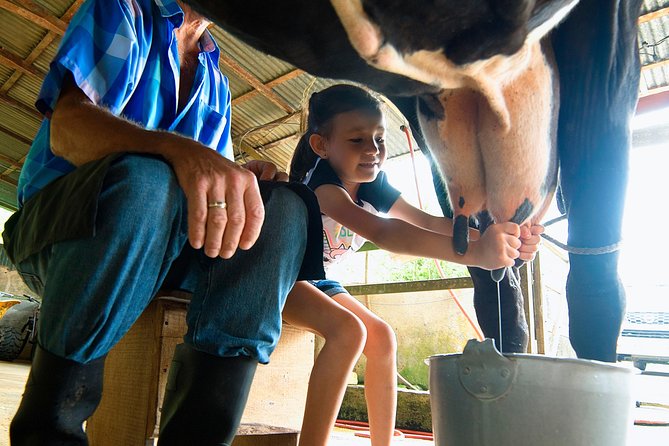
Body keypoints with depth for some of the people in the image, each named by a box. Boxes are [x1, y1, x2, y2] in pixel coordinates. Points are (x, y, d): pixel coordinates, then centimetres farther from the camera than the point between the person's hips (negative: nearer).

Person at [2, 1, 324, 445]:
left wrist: (243, 182, -13)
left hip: (164, 244, 5)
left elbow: (213, 184, 13)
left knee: (287, 206, -19)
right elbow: (66, 127, -16)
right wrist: (181, 151, -36)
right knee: (144, 179, -37)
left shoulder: (217, 83, 19)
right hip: (56, 225, -4)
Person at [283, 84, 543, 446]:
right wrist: (473, 252, -58)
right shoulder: (319, 180, -31)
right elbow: (381, 232, -48)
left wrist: (497, 237, -34)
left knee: (381, 338, -1)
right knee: (347, 330, -29)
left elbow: (428, 222, -16)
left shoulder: (373, 186, -7)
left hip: (313, 279, 8)